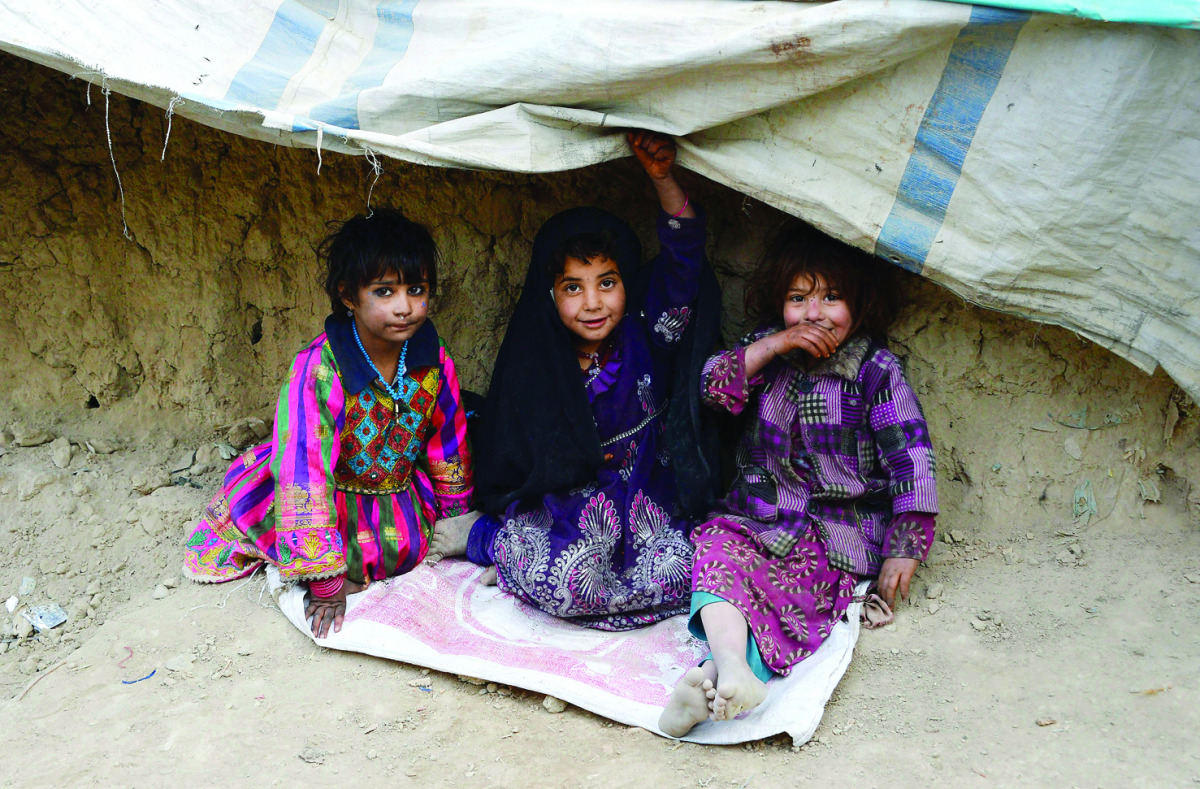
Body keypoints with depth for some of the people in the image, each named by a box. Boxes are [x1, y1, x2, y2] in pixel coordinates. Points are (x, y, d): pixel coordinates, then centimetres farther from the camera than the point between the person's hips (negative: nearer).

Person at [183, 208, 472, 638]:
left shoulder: (433, 358, -15)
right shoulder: (319, 371, -30)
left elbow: (448, 440, 3)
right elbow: (306, 473, -30)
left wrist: (456, 516, 15)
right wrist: (326, 584, -28)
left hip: (397, 488, 5)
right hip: (331, 491, -5)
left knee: (405, 546, -17)